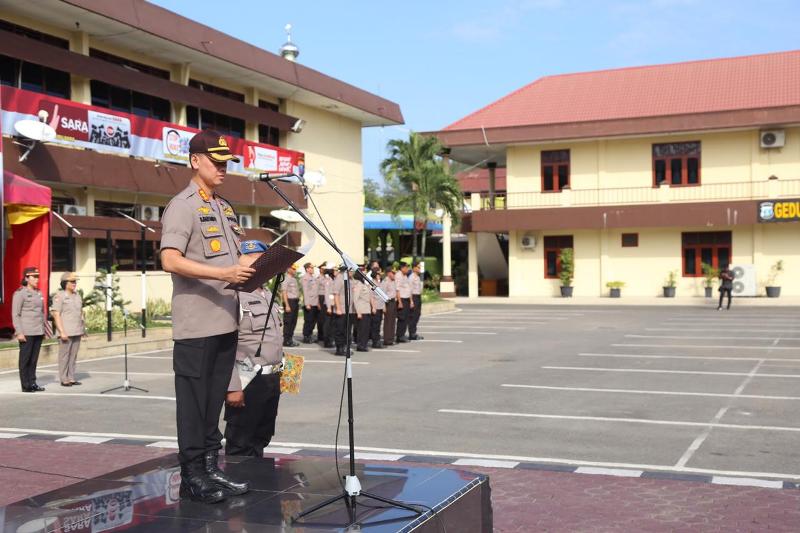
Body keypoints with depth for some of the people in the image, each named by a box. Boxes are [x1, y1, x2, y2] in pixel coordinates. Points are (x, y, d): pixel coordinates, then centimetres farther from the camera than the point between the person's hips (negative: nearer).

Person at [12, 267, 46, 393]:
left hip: (38, 332, 6)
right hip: (26, 333, -6)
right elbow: (15, 314, -10)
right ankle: (25, 386, 5)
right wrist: (19, 332, -15)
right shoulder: (20, 293, -7)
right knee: (25, 359, 0)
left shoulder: (39, 293, 13)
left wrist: (43, 329, 17)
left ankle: (32, 383, 15)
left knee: (34, 359, 9)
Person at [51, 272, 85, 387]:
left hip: (77, 332, 6)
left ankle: (71, 378, 14)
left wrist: (83, 329, 14)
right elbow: (56, 315, -13)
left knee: (73, 356, 8)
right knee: (64, 356, -1)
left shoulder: (77, 296, 14)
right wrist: (62, 332, -18)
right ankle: (64, 380, 4)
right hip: (66, 332, -6)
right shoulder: (59, 296, -8)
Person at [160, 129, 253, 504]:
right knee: (194, 403, 0)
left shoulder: (225, 208, 18)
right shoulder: (183, 205, -8)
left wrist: (252, 270, 5)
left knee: (215, 401, 14)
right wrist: (223, 273, -26)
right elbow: (170, 260, -18)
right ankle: (192, 476, 9)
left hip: (226, 321, 8)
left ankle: (211, 469, 23)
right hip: (196, 325, -8)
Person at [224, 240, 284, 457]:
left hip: (272, 380, 9)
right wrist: (233, 387, -25)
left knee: (260, 441, 19)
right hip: (247, 383, -9)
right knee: (241, 448, 1)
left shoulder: (267, 295, 15)